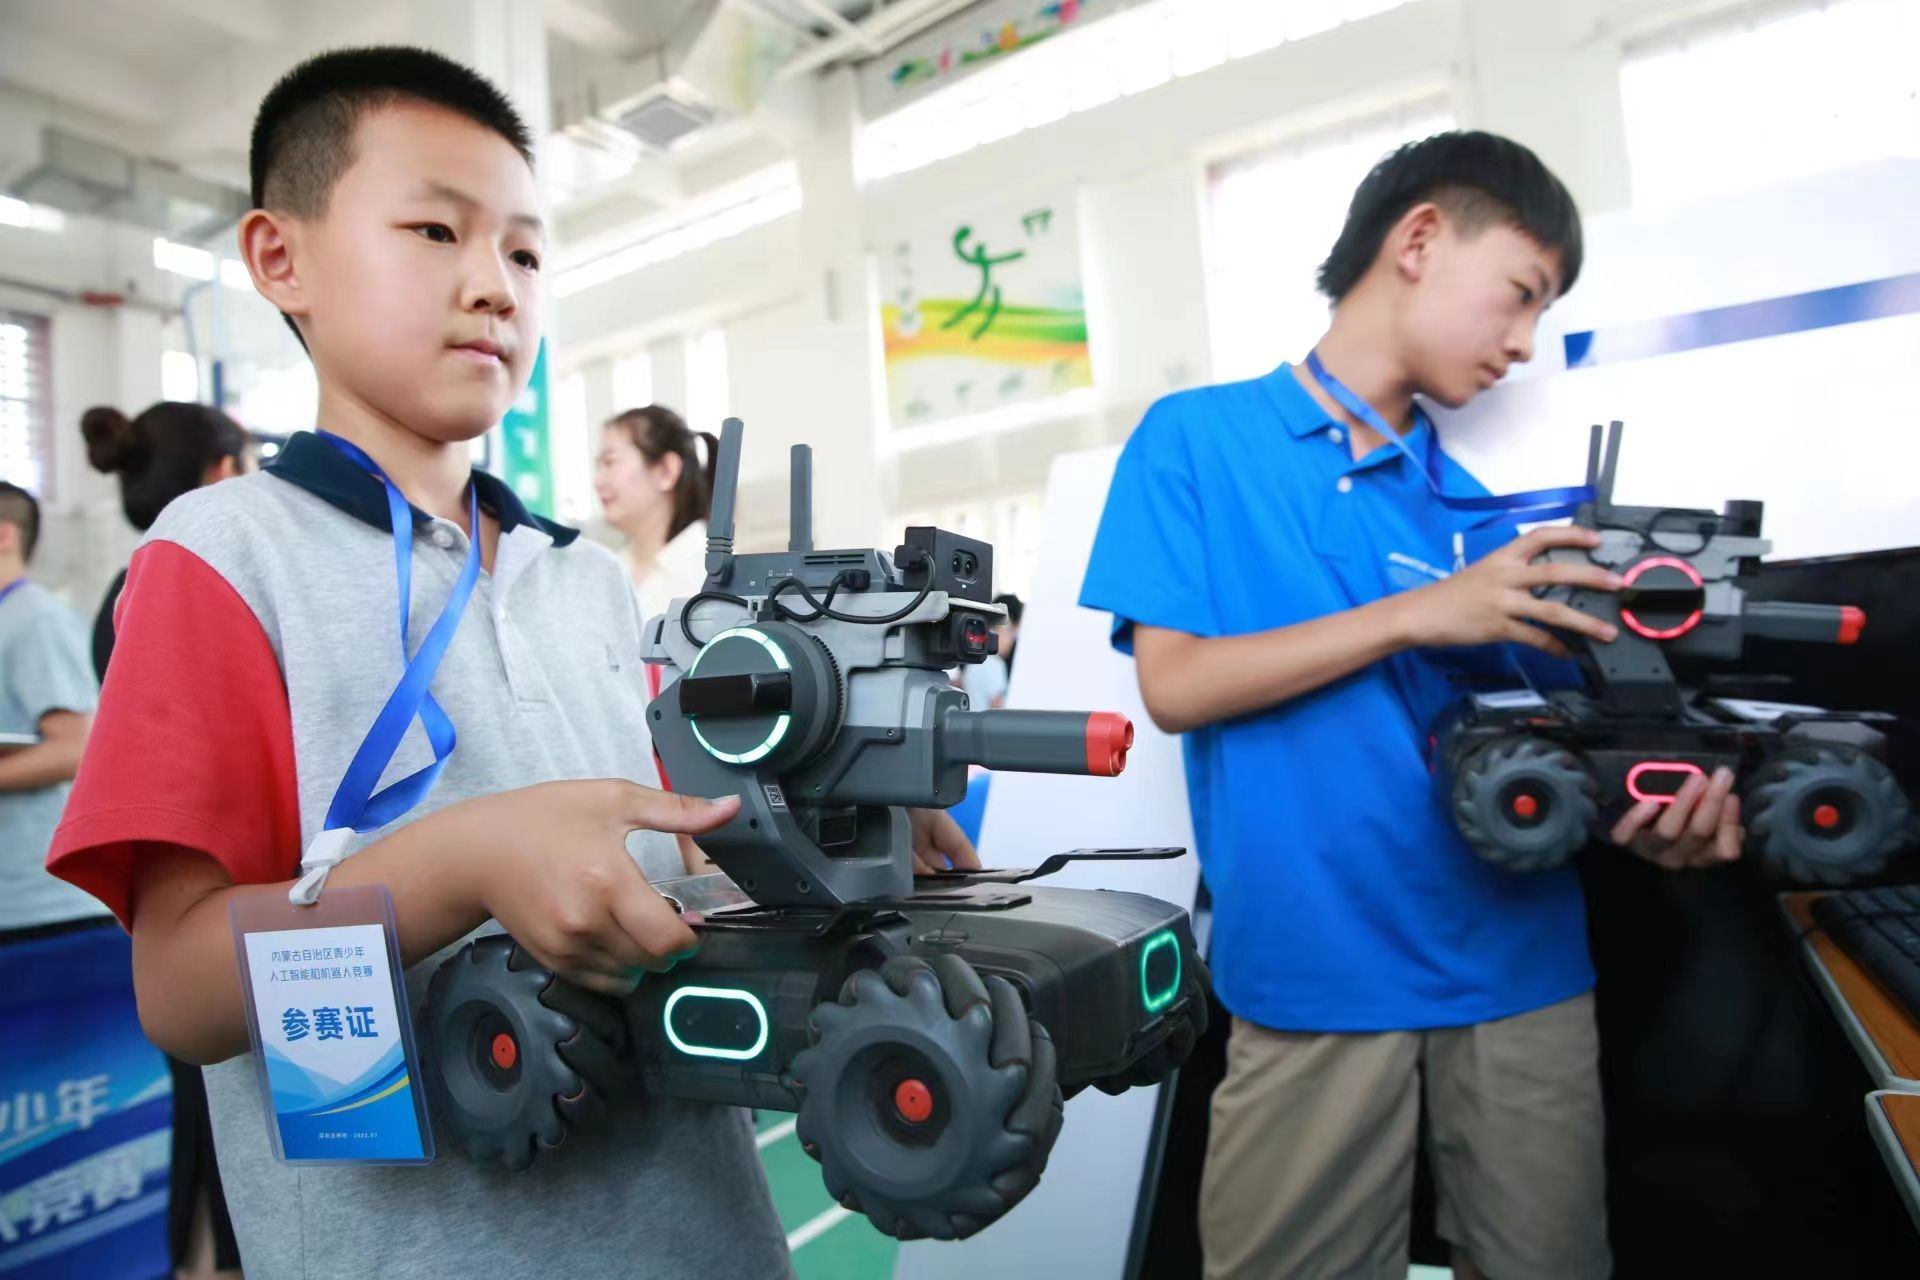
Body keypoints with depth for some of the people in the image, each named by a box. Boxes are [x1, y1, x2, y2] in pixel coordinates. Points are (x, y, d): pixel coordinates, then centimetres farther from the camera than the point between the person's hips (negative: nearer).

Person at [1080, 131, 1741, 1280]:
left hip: (1521, 969, 4)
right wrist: (1420, 612, -14)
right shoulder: (1197, 438, -1)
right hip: (1311, 979, -4)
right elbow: (1174, 684, -9)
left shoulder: (1479, 511, 10)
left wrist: (1645, 807, -14)